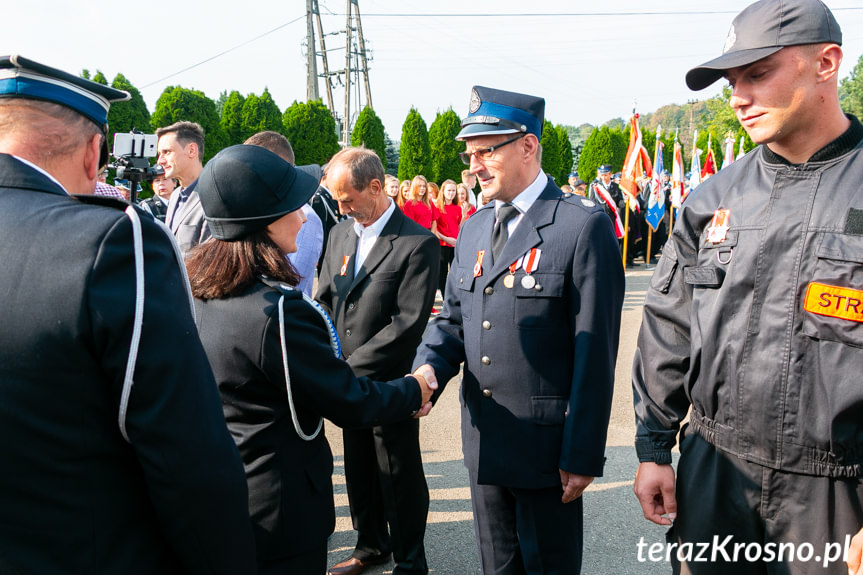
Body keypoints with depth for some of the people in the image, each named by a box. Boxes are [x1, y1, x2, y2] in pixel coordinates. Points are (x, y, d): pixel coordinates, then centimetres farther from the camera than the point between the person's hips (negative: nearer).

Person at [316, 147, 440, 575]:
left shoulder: (418, 243, -15)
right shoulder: (341, 234, 8)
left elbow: (408, 323, -20)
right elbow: (324, 302, 12)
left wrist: (351, 368, -20)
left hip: (388, 383, -6)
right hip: (347, 381, 6)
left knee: (400, 476, 8)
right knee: (359, 470, 19)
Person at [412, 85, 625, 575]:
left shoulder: (584, 226, -13)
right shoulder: (474, 227, 10)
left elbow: (595, 351, -15)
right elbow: (454, 318, 13)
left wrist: (584, 454, -14)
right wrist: (429, 366, -9)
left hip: (546, 444, -6)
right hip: (483, 440, 6)